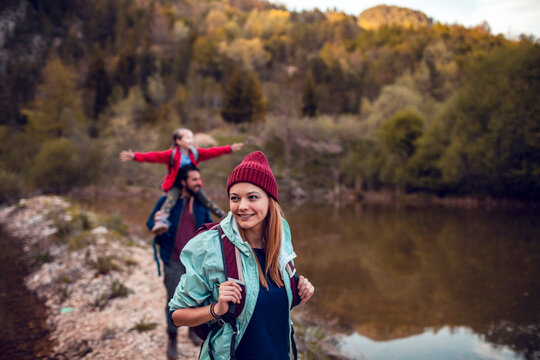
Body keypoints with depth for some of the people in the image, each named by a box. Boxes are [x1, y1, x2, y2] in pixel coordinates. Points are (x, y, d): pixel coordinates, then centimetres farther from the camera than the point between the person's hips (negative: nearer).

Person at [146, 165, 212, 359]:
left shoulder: (201, 203, 3)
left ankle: (194, 329, 37)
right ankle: (172, 339, 20)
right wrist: (156, 222, -25)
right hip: (173, 261, -2)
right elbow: (150, 223, -2)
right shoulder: (167, 201, -6)